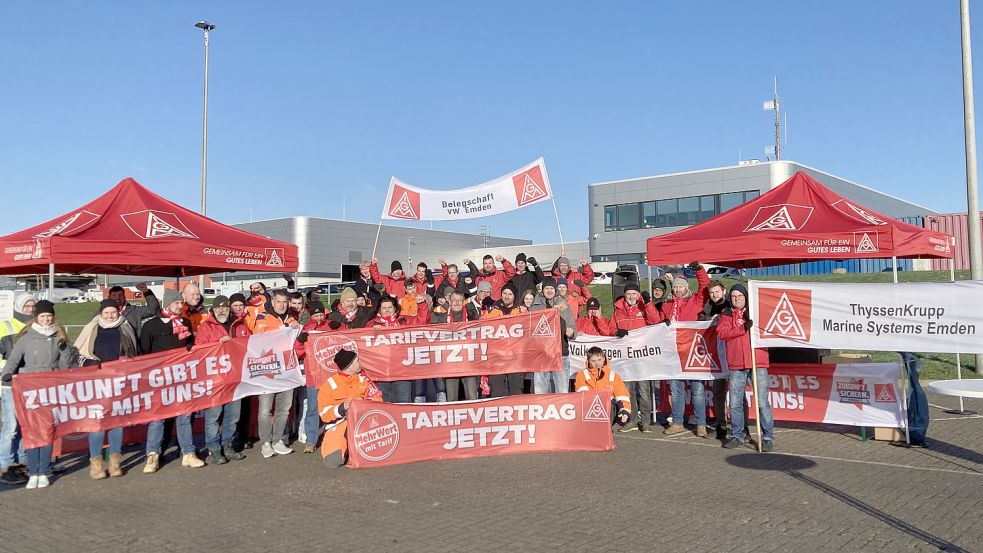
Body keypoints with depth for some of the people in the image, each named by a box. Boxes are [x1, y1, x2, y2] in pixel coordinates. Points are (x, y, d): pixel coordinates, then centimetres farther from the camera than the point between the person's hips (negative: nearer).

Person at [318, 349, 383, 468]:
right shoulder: (329, 384, -2)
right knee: (333, 461, -24)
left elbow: (377, 400, 3)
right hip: (338, 426, -3)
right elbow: (324, 414, -6)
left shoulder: (363, 380, 9)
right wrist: (341, 408, -23)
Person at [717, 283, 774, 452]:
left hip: (758, 363, -2)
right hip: (736, 365, 2)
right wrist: (743, 328, -15)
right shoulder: (726, 314, 11)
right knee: (735, 403, 8)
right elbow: (722, 332, -5)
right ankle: (737, 436, 21)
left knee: (763, 402, -4)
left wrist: (755, 323, -12)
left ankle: (768, 437, 6)